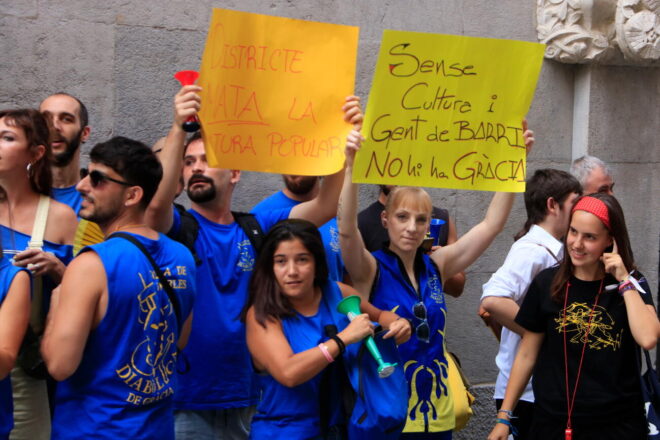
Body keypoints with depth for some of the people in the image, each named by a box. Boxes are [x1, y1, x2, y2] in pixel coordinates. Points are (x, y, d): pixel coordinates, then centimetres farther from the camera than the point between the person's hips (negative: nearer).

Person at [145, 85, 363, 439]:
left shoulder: (258, 228, 7)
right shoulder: (177, 228, -1)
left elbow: (326, 207, -5)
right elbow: (156, 202, -25)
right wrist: (178, 127, -35)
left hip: (246, 400, 3)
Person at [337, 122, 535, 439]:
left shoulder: (435, 267, 5)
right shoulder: (371, 269, -8)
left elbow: (491, 224, 4)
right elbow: (346, 229, -27)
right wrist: (351, 164, -38)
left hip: (436, 413, 5)